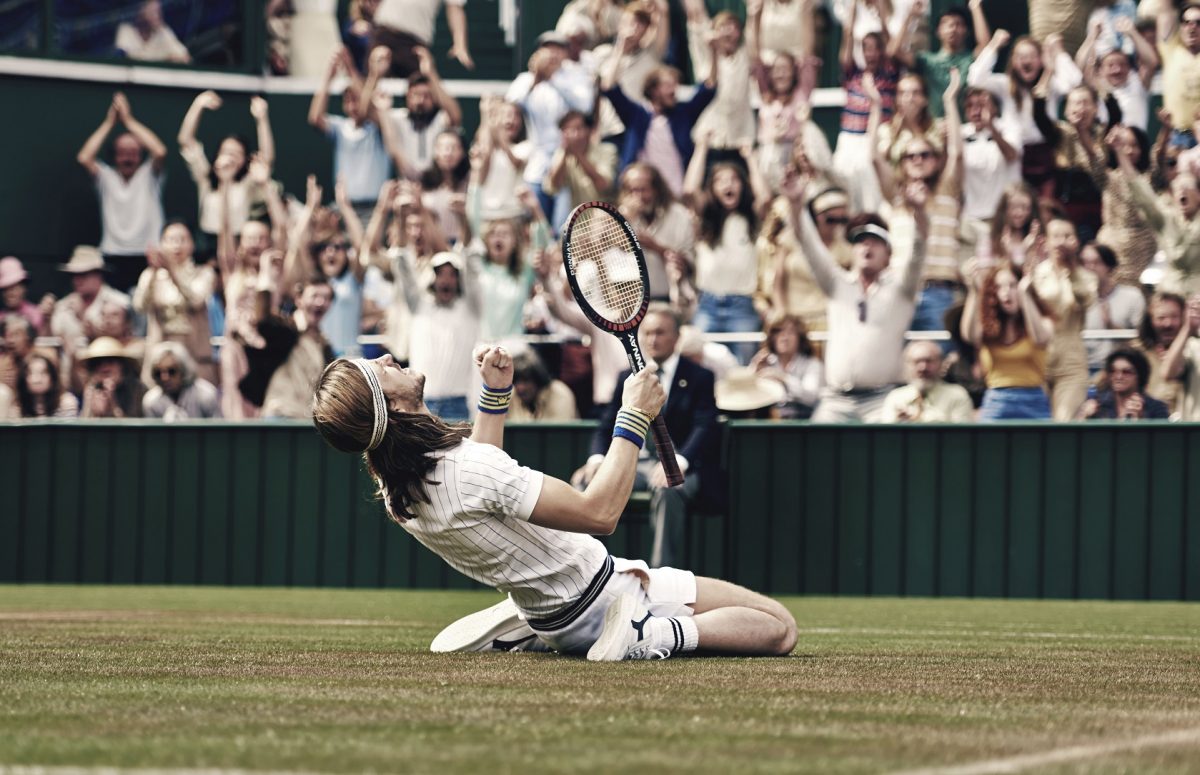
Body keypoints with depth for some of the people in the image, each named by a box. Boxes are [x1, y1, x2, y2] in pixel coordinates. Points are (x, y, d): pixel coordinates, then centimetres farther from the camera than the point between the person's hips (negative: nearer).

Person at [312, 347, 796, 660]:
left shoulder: (395, 487, -7)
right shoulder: (467, 470, -34)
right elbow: (600, 512, -32)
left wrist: (495, 393, 14)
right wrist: (635, 416, -24)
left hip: (547, 611, 9)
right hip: (600, 593, -9)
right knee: (778, 627, -9)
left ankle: (517, 633, 14)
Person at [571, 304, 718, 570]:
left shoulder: (698, 377, 5)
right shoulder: (627, 378, 19)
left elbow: (704, 428, -7)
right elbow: (608, 426, 15)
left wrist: (678, 461, -27)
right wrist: (597, 458, -9)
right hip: (632, 463, 4)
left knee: (668, 491, -40)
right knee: (584, 484, -23)